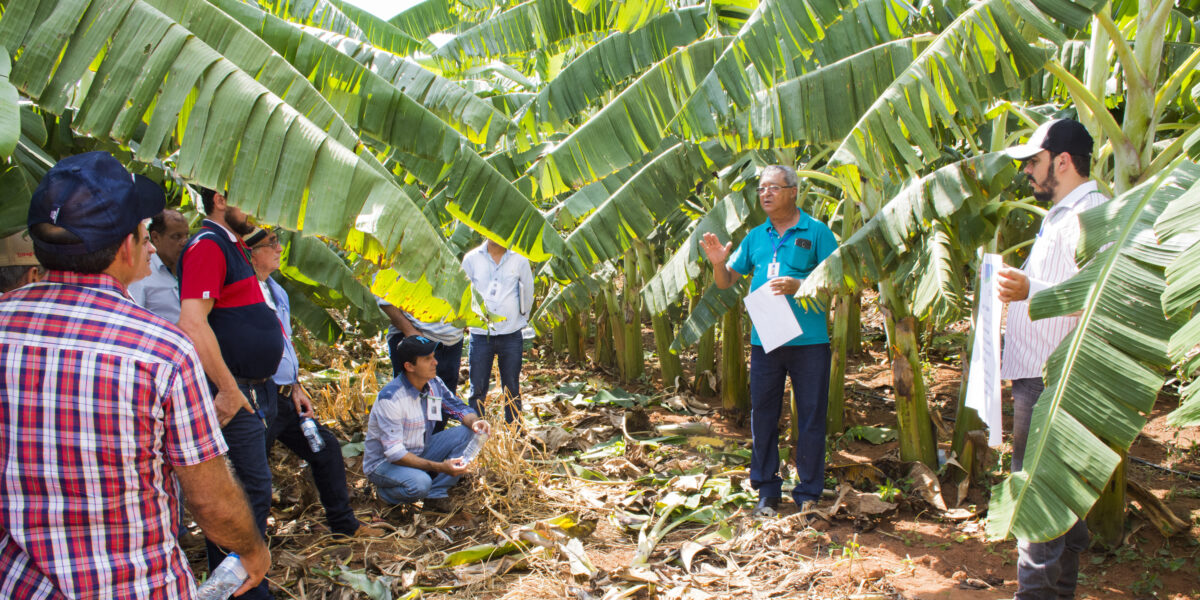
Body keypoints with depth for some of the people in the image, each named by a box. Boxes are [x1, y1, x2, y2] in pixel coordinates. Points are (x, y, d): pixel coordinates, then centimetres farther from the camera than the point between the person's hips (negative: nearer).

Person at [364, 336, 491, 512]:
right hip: (384, 463, -7)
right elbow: (394, 453, -30)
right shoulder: (390, 397, -28)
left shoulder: (434, 384, -7)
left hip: (419, 454, 7)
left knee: (464, 433, -11)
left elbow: (460, 408, 5)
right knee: (419, 484, -36)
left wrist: (475, 421, -21)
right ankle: (386, 491, -2)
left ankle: (435, 494, -10)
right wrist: (440, 467, -35)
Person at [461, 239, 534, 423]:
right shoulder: (471, 258, 0)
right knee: (477, 389, 4)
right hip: (480, 333, 0)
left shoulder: (519, 259, 0)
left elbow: (528, 293, 12)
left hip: (511, 334, 0)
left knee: (512, 389, 8)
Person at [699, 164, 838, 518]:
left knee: (811, 417, 3)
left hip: (808, 341, -4)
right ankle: (766, 491, 21)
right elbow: (726, 281, 15)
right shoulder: (755, 237, 12)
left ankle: (808, 494, 16)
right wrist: (718, 262, -6)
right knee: (763, 416, 9)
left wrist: (800, 286, -19)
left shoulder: (816, 232, 0)